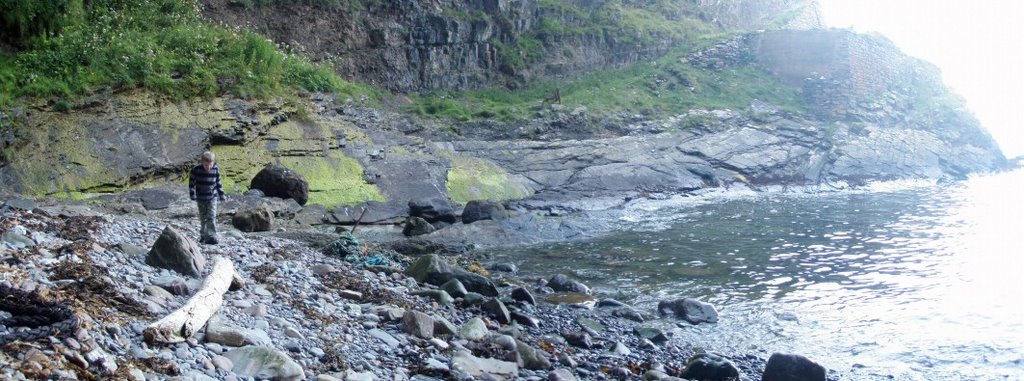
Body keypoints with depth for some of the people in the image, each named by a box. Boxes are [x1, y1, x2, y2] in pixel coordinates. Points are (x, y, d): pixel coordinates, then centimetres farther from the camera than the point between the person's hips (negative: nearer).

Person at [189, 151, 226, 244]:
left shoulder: (215, 171, -8)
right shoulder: (196, 170, -13)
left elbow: (218, 184, 4)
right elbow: (191, 183, -5)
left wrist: (221, 196, 7)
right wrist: (193, 195, -9)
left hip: (212, 198, 0)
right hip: (201, 199, 0)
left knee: (211, 217, -11)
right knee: (203, 219, 11)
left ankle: (211, 237, -12)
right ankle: (203, 236, 25)